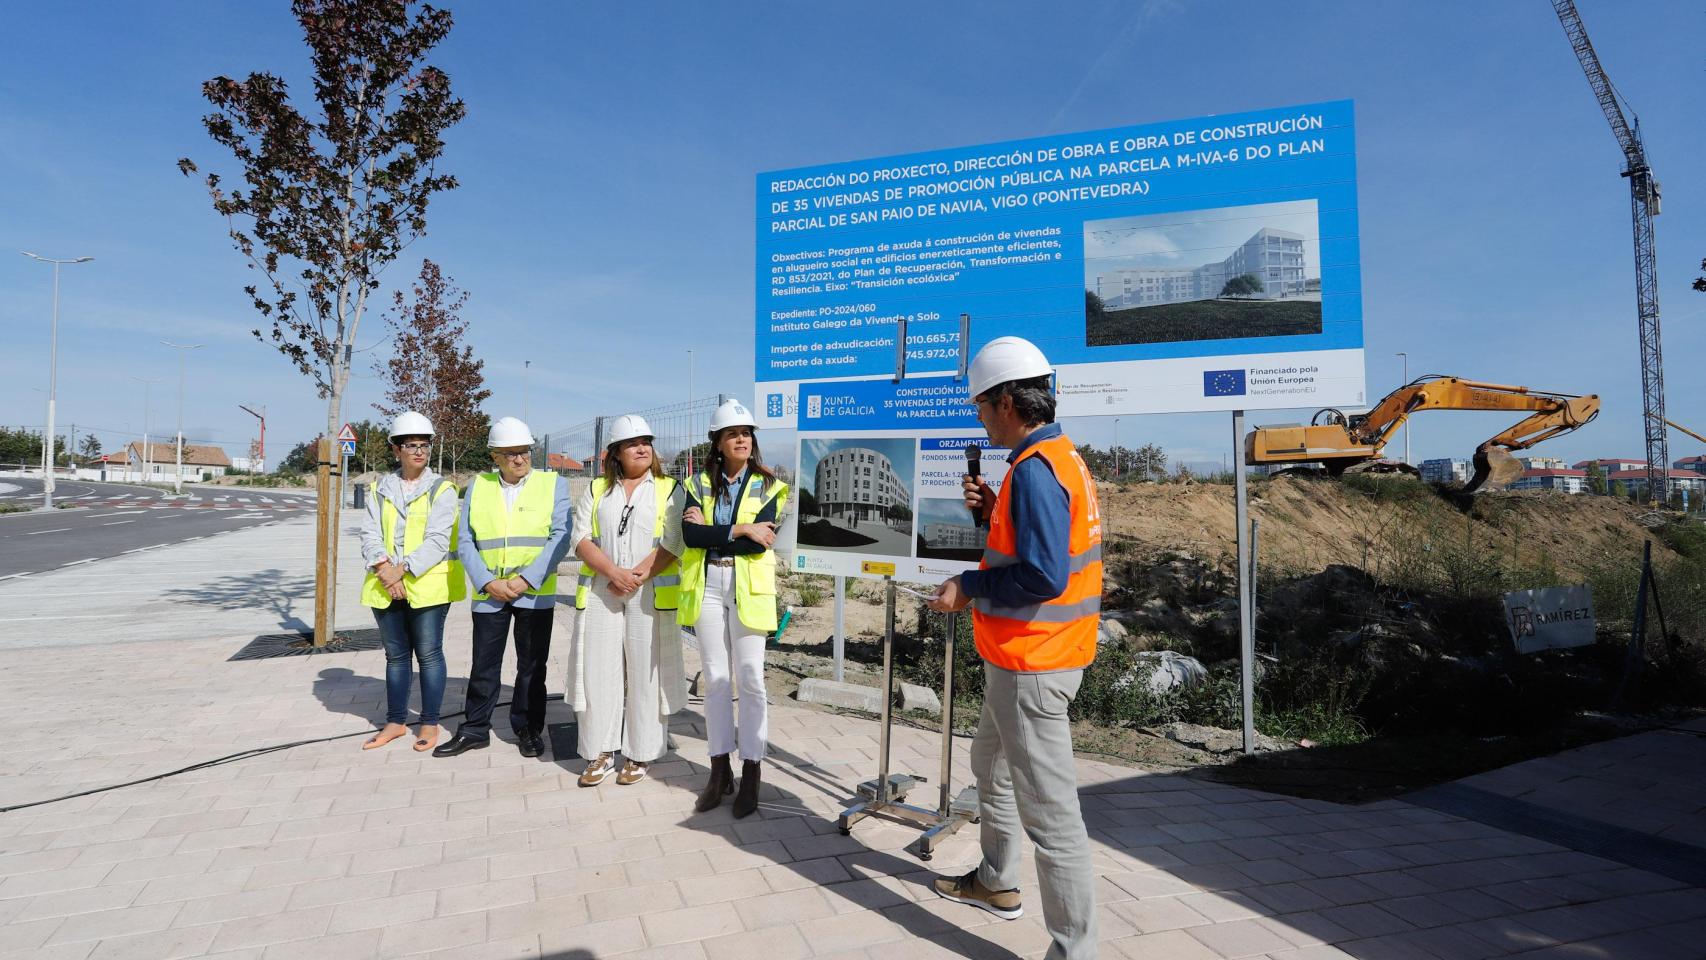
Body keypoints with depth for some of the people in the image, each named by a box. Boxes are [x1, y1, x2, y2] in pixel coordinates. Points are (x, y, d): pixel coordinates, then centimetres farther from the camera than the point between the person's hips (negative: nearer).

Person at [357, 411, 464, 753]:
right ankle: (395, 722, 26)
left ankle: (430, 723, 13)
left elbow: (438, 541, -11)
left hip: (427, 586, -4)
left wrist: (403, 569, -19)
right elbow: (370, 535, 1)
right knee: (395, 655, 14)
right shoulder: (381, 489, 11)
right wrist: (384, 568, -16)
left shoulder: (442, 489, -2)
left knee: (429, 653, 1)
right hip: (385, 586, 4)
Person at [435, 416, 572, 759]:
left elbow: (560, 537, -7)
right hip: (488, 593, 2)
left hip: (535, 593, -2)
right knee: (483, 666, 10)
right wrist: (487, 582, -9)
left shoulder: (553, 484, 1)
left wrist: (525, 580, -15)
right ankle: (474, 730, 24)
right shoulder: (477, 487, 8)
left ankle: (528, 730, 22)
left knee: (531, 666, 8)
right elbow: (466, 542, 4)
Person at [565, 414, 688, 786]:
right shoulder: (595, 491, 14)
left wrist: (636, 577, -14)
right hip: (599, 594, 3)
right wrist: (613, 572, -13)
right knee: (598, 670, 5)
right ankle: (600, 754, 17)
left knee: (645, 673, 1)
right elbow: (581, 538, 3)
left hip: (651, 595, -2)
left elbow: (672, 544, -4)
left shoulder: (669, 490, 6)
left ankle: (639, 755, 13)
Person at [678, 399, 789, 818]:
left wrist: (709, 532, -10)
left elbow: (760, 542, -12)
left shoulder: (768, 486, 2)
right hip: (707, 587, 3)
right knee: (715, 678, 8)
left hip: (749, 588, -2)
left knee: (750, 679, -1)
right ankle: (720, 770, 19)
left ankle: (750, 776, 9)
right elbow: (689, 536, -8)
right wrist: (740, 530, -13)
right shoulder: (698, 484, 8)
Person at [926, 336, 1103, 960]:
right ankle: (997, 883, 45)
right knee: (990, 766, 27)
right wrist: (990, 512, 3)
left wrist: (969, 588, -15)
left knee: (1049, 811, -2)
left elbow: (1042, 576, -27)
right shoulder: (1060, 456, 10)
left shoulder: (1034, 467, -21)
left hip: (1031, 662, -11)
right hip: (1021, 654, 11)